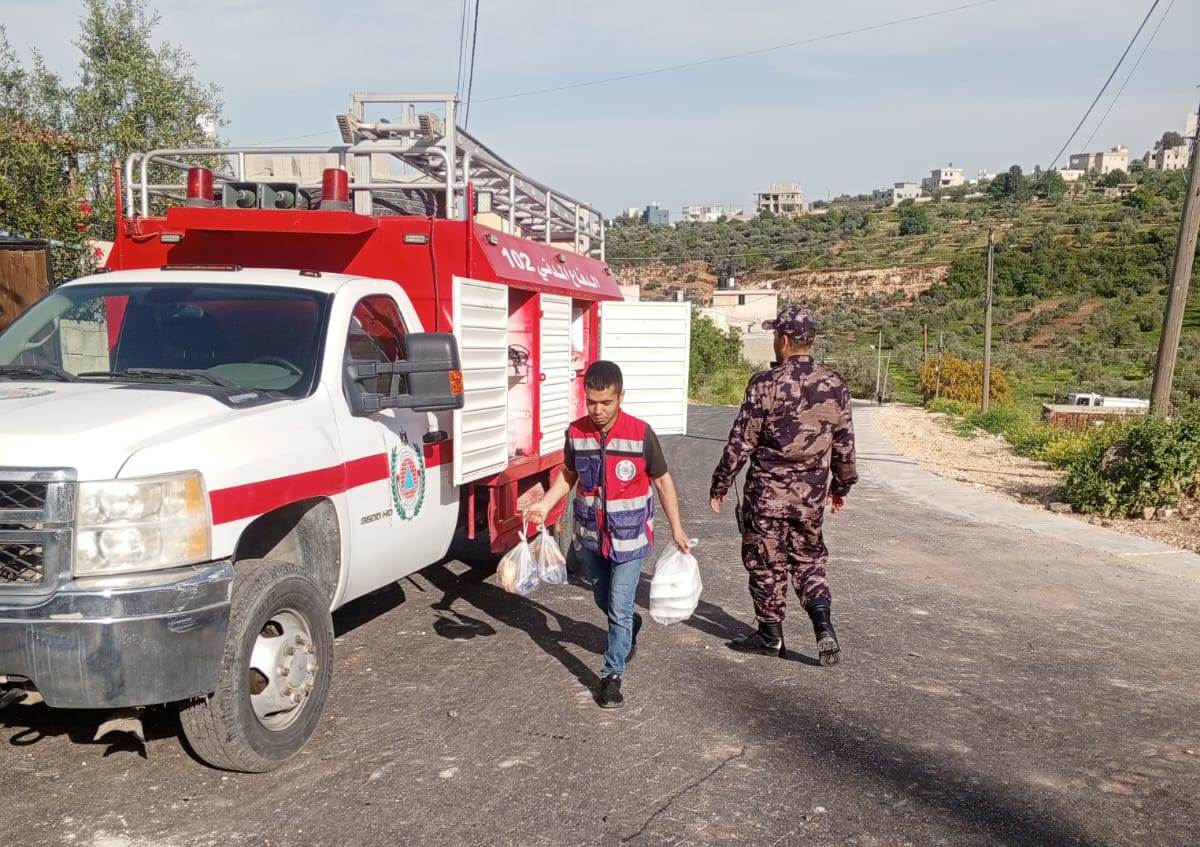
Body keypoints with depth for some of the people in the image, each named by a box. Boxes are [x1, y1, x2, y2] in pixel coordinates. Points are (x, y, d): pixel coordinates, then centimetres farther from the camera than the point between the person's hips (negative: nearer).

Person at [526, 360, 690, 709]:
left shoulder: (641, 433, -18)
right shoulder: (575, 433, -8)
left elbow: (662, 481, -6)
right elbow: (568, 475, 9)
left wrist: (676, 529, -3)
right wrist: (545, 504, -6)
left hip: (630, 537, -4)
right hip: (592, 535, 4)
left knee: (619, 608, -3)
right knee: (603, 600, 21)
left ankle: (612, 675, 11)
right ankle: (630, 628, 52)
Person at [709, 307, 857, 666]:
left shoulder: (765, 384, -14)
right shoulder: (835, 385, 1)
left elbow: (741, 442, -12)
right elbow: (845, 445, 8)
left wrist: (719, 486, -2)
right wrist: (841, 486, 22)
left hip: (768, 492, -4)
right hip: (811, 495, 4)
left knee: (767, 563, 10)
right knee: (808, 560, 19)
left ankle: (770, 636, 20)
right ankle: (824, 627, 3)